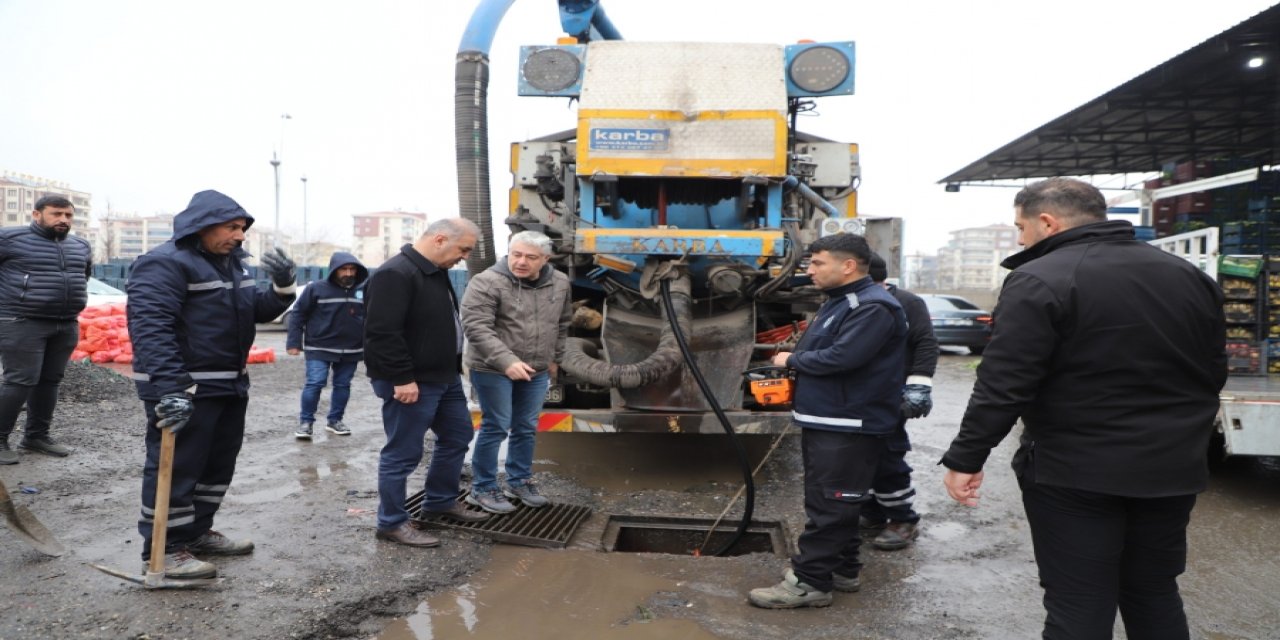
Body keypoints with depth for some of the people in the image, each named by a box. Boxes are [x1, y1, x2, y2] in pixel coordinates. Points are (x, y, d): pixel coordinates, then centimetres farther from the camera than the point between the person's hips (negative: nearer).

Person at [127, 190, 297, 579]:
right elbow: (150, 329, -27)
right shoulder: (164, 264, -17)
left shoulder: (232, 262, 12)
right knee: (175, 467, -3)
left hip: (230, 385, 10)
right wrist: (170, 387, -35)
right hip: (182, 388, -10)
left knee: (219, 464, 18)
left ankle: (196, 532, 32)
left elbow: (257, 311, 16)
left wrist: (282, 287, -5)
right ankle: (164, 549, 9)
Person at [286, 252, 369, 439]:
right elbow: (298, 314, -3)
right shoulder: (316, 288, -6)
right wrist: (294, 343, -8)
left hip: (350, 351, 4)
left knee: (342, 385, 10)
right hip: (319, 348, -4)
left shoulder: (363, 291, 4)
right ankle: (305, 422, 4)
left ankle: (335, 420, 24)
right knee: (315, 383, -10)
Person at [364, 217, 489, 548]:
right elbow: (383, 332, -26)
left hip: (444, 377, 11)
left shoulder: (435, 271, 12)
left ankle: (440, 503, 35)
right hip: (412, 384, -11)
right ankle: (392, 523, 14)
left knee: (457, 436, 19)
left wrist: (454, 367, 22)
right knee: (403, 453, 0)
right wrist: (402, 378, -26)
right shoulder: (395, 274, -21)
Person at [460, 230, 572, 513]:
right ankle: (483, 489, 12)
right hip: (493, 370, -6)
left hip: (536, 372, 6)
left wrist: (554, 358, 19)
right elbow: (476, 328, -23)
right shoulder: (487, 283, -17)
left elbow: (562, 323, 16)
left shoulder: (560, 284, 2)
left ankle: (519, 481, 30)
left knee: (526, 428, 14)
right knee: (496, 427, -2)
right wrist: (507, 361, -30)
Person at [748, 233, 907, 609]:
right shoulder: (838, 303, 16)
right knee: (836, 504, 18)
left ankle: (809, 582, 1)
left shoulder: (873, 307, -17)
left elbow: (841, 357, -26)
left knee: (829, 506, -4)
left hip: (848, 428, -10)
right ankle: (842, 570, 29)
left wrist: (792, 360, -12)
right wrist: (793, 363, 3)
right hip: (825, 422, 10)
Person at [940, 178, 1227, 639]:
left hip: (1076, 473, -7)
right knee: (1155, 596, 21)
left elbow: (1003, 385, -19)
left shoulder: (1039, 281, -15)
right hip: (1174, 470, 7)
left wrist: (965, 458, -12)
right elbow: (1214, 372, 17)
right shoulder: (1190, 276, 9)